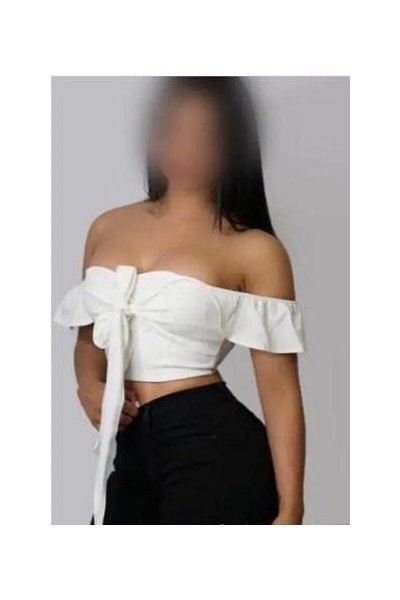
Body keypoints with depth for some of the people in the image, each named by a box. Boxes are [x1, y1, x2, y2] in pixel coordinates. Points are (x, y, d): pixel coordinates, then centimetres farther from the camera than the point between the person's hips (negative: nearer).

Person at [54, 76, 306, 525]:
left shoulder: (253, 249, -6)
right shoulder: (108, 229, 9)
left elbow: (280, 388, -8)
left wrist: (290, 509, -11)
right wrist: (88, 385, 0)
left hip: (213, 446, -5)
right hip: (128, 448, 5)